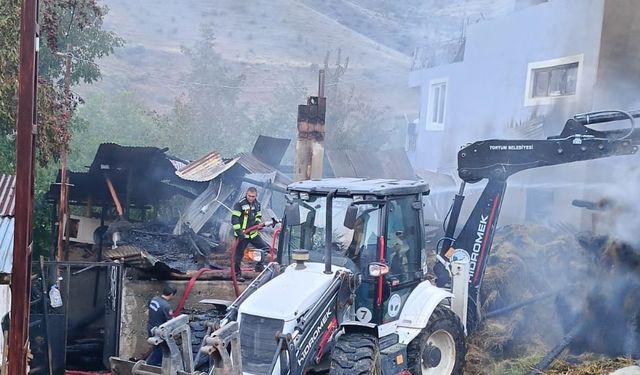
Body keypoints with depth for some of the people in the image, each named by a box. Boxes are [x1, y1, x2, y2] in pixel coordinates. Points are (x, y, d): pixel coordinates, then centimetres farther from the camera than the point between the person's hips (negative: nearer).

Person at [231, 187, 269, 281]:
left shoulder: (257, 204, 6)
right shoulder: (239, 204, -14)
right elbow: (234, 219, -17)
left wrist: (258, 222, -2)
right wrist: (238, 231, -24)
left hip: (253, 233, 6)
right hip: (242, 234, -6)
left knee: (266, 249, 4)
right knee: (239, 254, 1)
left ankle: (259, 266, 19)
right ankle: (237, 274, 14)